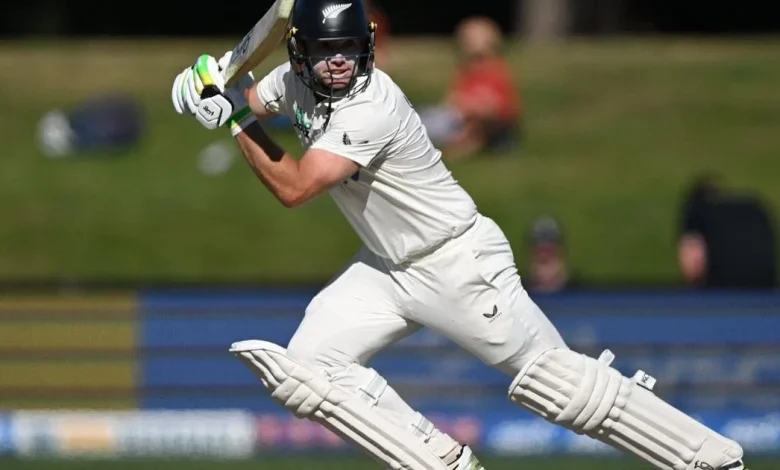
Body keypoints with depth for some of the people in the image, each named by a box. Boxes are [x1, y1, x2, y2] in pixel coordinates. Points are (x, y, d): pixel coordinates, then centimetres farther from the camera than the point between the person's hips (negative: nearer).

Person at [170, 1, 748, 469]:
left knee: (550, 378, -7)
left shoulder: (371, 108, -29)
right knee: (303, 368, -5)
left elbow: (294, 188, -33)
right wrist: (208, 90, -16)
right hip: (386, 269, 8)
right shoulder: (296, 81, -4)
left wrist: (239, 114, -28)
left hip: (459, 262, -8)